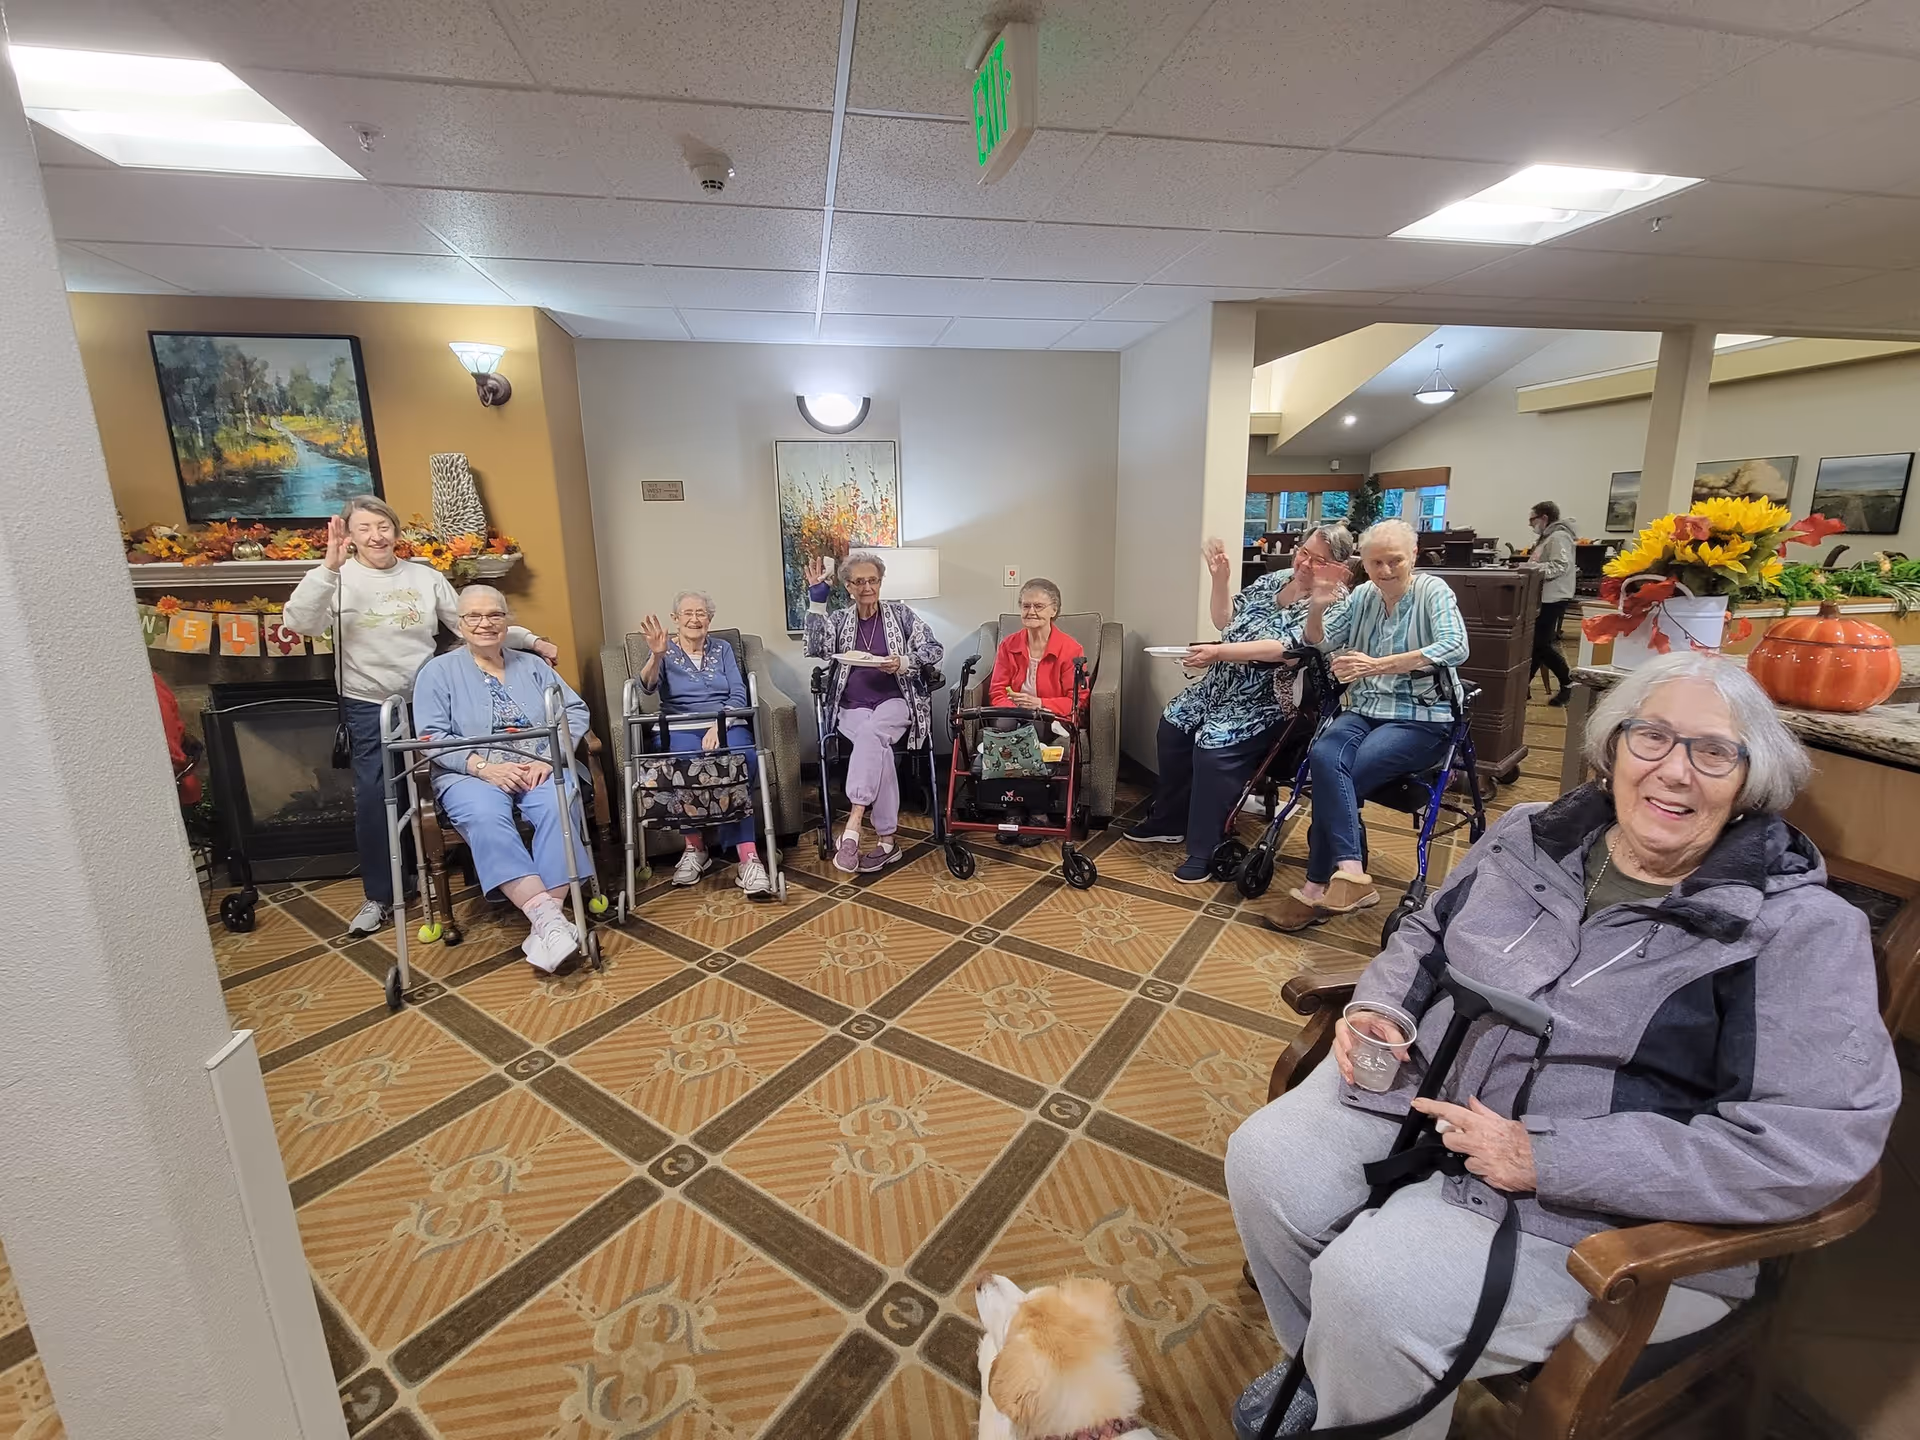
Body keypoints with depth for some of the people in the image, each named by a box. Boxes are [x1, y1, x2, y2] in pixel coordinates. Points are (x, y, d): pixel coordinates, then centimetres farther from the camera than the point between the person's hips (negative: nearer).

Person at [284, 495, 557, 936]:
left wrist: (530, 640, -3)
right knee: (372, 798, 2)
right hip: (369, 708, -1)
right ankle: (379, 896, 17)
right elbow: (299, 622, -18)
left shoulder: (425, 577, 4)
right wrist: (330, 566, -26)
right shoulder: (339, 580, -2)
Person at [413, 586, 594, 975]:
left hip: (540, 769, 2)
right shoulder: (438, 671, 10)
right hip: (472, 775, -1)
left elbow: (576, 711, 8)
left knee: (559, 805, -33)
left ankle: (545, 922, -35)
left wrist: (548, 757, -10)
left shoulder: (533, 666, 17)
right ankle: (547, 916, -42)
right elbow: (433, 737, -1)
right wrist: (484, 766, -17)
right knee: (485, 817, -36)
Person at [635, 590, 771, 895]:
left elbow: (738, 695, 6)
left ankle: (747, 857, -40)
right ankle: (695, 848, -22)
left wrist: (718, 726, -13)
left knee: (743, 759, -35)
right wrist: (656, 655, -28)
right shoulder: (665, 652, 14)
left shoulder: (723, 649, 18)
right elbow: (649, 686, -7)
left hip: (725, 722, 1)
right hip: (680, 727, -1)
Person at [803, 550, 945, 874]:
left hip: (894, 702, -1)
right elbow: (816, 650, -7)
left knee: (871, 732, -36)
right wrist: (816, 601, -11)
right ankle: (886, 840, -30)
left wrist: (903, 663, -15)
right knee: (878, 747, -32)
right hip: (853, 708, 1)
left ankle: (852, 825, -41)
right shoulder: (839, 619, 12)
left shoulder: (899, 613, 9)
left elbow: (935, 650, 3)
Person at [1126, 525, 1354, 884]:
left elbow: (1283, 648, -28)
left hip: (1265, 702, -8)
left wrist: (1219, 652, -34)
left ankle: (1204, 851, -12)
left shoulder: (1333, 605, -15)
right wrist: (1220, 579, -3)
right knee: (1172, 726, 5)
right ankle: (1169, 821, 22)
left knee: (1213, 747, -27)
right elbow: (1225, 621, 12)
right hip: (1220, 686, 8)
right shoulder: (1274, 579, 8)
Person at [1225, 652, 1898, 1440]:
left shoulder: (1801, 929, -11)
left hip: (1606, 1212, -5)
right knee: (1264, 1162, -9)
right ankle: (1325, 1368, 21)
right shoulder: (1531, 835, 4)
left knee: (1370, 1288, -23)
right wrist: (1377, 1009, -4)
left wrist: (1547, 1157, -23)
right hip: (1419, 1093, 5)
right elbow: (1425, 935, 17)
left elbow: (1815, 1143, -19)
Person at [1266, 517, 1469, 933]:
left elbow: (1455, 647, -20)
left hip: (1420, 719, -4)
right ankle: (1350, 872, -30)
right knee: (1323, 755, -29)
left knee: (1335, 773, -27)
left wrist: (1378, 665, -30)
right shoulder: (1362, 596, 11)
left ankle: (1319, 885, -19)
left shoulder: (1433, 591, -3)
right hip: (1364, 711, 4)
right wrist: (1317, 609, -10)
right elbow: (1319, 642, 12)